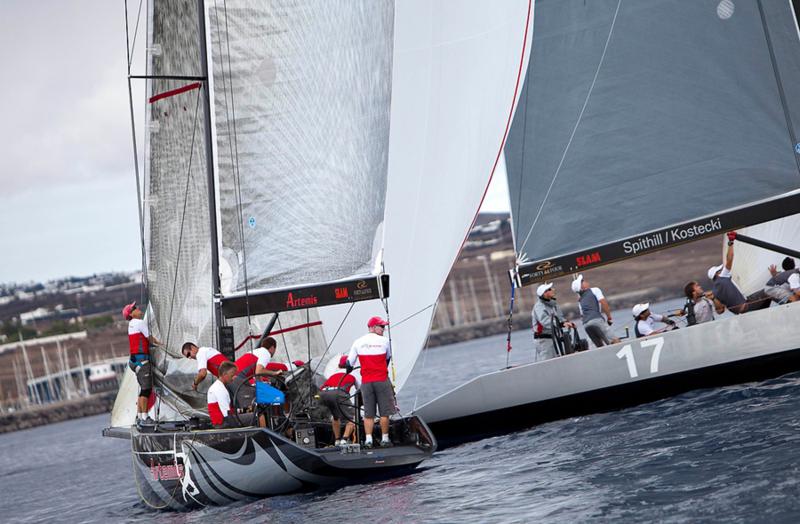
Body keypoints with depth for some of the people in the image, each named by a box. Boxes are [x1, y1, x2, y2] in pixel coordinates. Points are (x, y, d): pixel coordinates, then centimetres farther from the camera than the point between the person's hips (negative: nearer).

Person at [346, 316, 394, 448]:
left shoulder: (358, 342, 4)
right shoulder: (384, 341, -2)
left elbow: (349, 363, 7)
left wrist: (348, 369, 29)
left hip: (366, 382, 3)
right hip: (382, 380, -3)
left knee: (368, 413, 6)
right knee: (384, 412, 4)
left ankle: (368, 440, 0)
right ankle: (384, 439, 6)